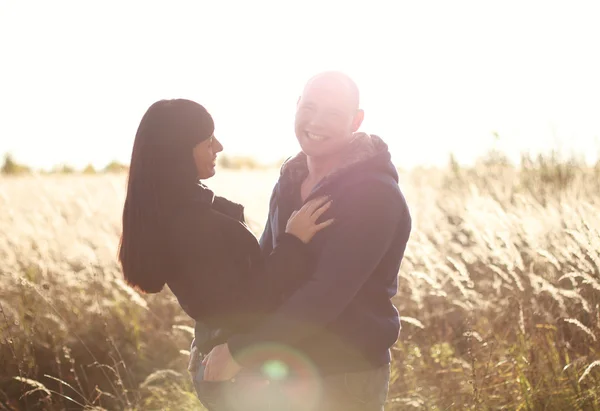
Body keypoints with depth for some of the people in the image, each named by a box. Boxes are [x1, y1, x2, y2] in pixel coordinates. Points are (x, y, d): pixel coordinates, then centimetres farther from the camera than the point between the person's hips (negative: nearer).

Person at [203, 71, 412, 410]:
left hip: (345, 376, -7)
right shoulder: (292, 180, 6)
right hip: (288, 367, 7)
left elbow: (326, 294, -26)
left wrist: (241, 350, -24)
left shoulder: (373, 194, -19)